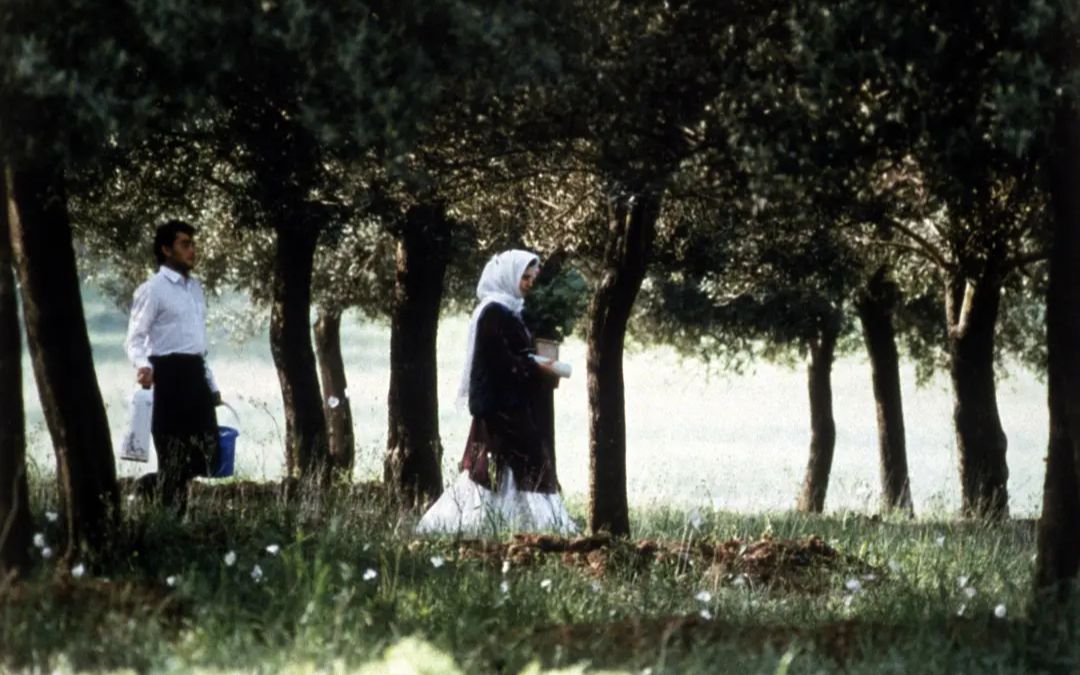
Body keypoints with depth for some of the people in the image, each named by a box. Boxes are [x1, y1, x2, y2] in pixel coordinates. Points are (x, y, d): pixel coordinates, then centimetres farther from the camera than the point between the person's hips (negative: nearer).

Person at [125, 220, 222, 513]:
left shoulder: (195, 288, 18)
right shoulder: (153, 290, -7)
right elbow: (135, 338, -13)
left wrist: (211, 384, 25)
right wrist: (142, 365, -34)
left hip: (195, 373, 8)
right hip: (169, 374, -8)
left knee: (208, 452, 6)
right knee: (172, 456, -5)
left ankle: (151, 486, 23)